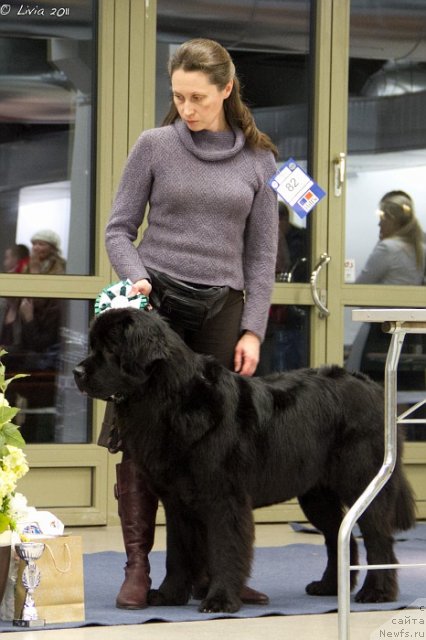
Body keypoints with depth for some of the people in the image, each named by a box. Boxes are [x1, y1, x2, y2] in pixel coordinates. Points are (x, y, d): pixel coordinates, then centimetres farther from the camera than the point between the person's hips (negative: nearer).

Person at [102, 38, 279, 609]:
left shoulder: (258, 160, 7)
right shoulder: (155, 146, 3)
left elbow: (262, 253, 8)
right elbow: (119, 229, 6)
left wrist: (253, 329, 0)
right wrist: (136, 277, -13)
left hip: (220, 310, 1)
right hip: (154, 304, -1)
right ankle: (138, 567, 1)